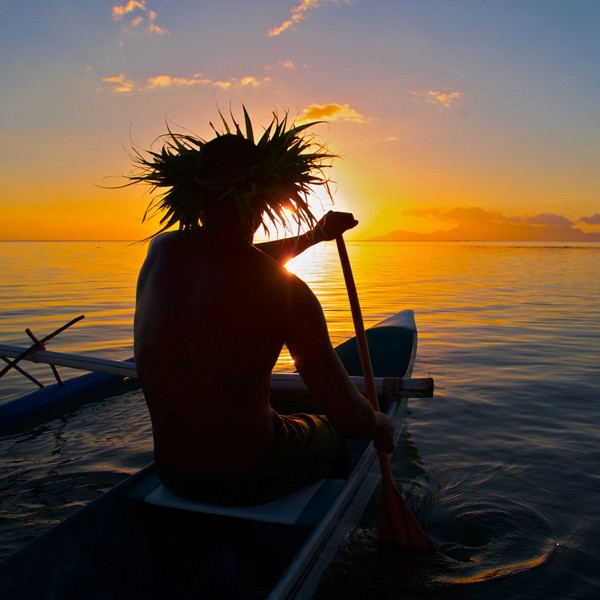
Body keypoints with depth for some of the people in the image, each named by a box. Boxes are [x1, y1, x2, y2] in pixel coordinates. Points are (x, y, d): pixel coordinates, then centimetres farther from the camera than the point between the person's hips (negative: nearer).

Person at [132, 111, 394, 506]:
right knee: (342, 436, 25)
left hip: (171, 471, 6)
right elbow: (349, 416, -18)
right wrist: (380, 424, 6)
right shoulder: (287, 292, -24)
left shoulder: (161, 250, -7)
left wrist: (315, 235, 23)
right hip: (248, 478, -5)